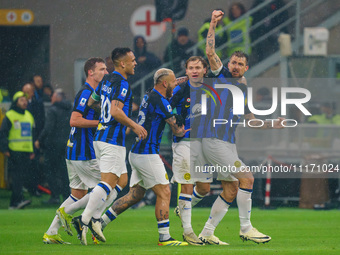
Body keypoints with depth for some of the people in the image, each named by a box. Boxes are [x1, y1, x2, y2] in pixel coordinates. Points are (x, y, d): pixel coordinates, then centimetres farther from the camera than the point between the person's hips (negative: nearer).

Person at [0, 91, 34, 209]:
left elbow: (33, 134, 25)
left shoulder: (29, 116, 17)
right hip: (14, 151, -6)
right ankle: (19, 200, -21)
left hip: (26, 151, 6)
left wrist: (33, 151, 20)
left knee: (22, 176, 5)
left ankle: (13, 203, 10)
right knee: (16, 176, -14)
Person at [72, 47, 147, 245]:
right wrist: (135, 126, -16)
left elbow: (91, 102, 25)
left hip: (102, 137, 10)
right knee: (108, 183, -11)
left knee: (120, 180, 13)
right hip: (113, 139, -10)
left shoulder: (107, 80, 14)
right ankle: (84, 220, -15)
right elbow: (115, 111, -24)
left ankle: (94, 218, 6)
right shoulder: (121, 83, -14)